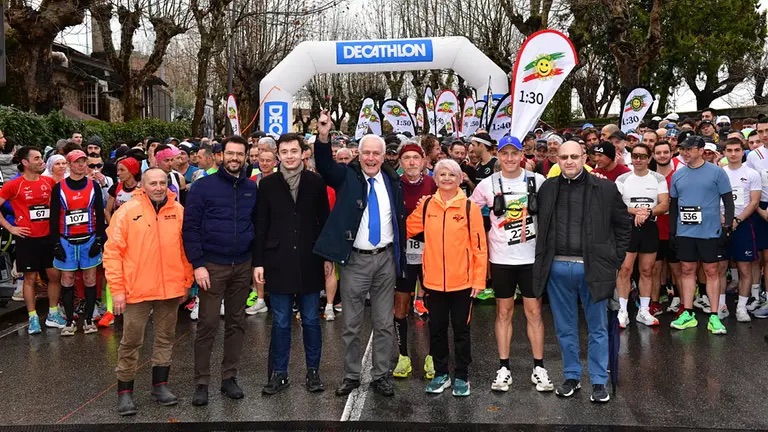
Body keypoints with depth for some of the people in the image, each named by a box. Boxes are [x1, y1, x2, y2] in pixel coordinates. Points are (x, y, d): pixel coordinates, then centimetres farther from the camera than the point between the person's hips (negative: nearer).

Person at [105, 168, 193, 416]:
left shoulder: (178, 211, 2)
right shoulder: (127, 212, -7)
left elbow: (185, 249, 10)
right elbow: (112, 252, -7)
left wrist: (186, 282, 9)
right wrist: (117, 289, -10)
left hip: (171, 289, 3)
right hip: (137, 290, -3)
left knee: (165, 338, 14)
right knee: (131, 342, 5)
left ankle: (160, 385, 29)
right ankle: (125, 392, 19)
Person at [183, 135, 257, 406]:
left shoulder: (251, 188, 7)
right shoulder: (204, 186, -4)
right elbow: (190, 226, -6)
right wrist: (198, 264, -12)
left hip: (243, 266, 4)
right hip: (212, 266, -4)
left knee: (236, 323, 10)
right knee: (207, 325, -1)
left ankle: (229, 377, 21)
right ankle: (201, 383, 10)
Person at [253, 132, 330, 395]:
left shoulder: (316, 182, 1)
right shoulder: (268, 184, 2)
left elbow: (324, 220, 5)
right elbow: (261, 226, 2)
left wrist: (328, 256, 3)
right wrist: (258, 262, -1)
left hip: (309, 262, 0)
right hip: (278, 263, 0)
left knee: (311, 320, 9)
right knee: (280, 322, 7)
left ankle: (313, 371, 22)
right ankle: (279, 374, 19)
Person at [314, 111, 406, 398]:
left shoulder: (392, 181, 6)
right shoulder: (348, 176, -1)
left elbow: (401, 219, 13)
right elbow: (325, 165, -20)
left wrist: (400, 258, 11)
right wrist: (323, 137, -38)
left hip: (386, 258, 3)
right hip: (355, 259, -2)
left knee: (384, 323, 9)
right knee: (351, 324, 7)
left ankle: (381, 375, 22)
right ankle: (351, 375, 21)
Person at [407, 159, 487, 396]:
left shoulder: (469, 207, -5)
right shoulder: (426, 205, 2)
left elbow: (479, 245, -4)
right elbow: (406, 230, 11)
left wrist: (479, 279, -6)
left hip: (462, 281, -2)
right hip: (433, 281, 2)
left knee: (461, 329, 9)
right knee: (437, 329, 12)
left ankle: (461, 376, 23)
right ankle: (441, 373, 28)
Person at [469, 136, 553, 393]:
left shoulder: (537, 181, -2)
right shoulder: (487, 185, -2)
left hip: (531, 257, 0)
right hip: (501, 259, 0)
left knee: (534, 311, 5)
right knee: (504, 312, 8)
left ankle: (539, 369, 15)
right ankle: (504, 369, 16)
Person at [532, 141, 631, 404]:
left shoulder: (604, 189, -1)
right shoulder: (547, 189, 5)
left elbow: (623, 225, 5)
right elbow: (540, 226, 14)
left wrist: (614, 261, 0)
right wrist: (543, 261, 7)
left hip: (592, 268, -2)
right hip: (557, 268, 2)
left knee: (597, 329, 8)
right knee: (565, 328, 13)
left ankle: (599, 382, 20)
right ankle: (571, 377, 27)